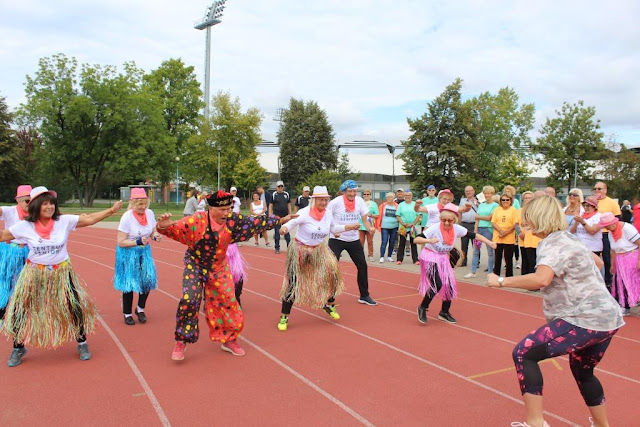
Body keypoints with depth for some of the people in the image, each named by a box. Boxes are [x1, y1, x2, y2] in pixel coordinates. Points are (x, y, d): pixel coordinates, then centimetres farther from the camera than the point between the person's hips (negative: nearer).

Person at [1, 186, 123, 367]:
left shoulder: (64, 221, -8)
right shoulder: (25, 226, -7)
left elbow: (90, 219, -7)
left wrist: (112, 210, -10)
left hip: (61, 273, 0)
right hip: (35, 274, 0)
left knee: (76, 307, 1)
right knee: (19, 310, 4)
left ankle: (82, 344, 23)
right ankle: (18, 348, 29)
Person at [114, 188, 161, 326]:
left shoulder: (149, 213, -5)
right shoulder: (127, 217, -19)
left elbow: (153, 232, 9)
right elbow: (121, 242, -16)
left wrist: (156, 235, -13)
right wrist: (138, 242, -26)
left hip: (144, 251, 4)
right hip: (128, 253, -4)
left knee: (148, 279, -3)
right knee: (129, 283, 2)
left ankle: (140, 309, 21)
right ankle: (127, 314, 22)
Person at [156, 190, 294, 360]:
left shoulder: (233, 220, -13)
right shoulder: (197, 221, -25)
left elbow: (256, 221, -1)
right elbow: (175, 229, -30)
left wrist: (281, 220, 6)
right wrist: (163, 227, -55)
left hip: (218, 268, 4)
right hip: (195, 266, -4)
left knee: (228, 301, 7)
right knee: (189, 300, -19)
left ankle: (229, 339, 30)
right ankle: (181, 342, 3)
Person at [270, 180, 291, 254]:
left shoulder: (286, 194, 8)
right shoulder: (274, 195, -2)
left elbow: (289, 205, 13)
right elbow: (270, 205, -2)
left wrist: (290, 214, 7)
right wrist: (270, 216, -9)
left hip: (285, 216, 3)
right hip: (277, 216, -3)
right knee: (277, 232, 4)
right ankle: (277, 248, 12)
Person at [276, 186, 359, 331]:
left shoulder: (328, 215, -2)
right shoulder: (304, 213, -21)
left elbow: (333, 228, 16)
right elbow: (291, 223, -28)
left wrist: (349, 227, 9)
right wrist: (284, 228, -49)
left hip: (319, 250, 5)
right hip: (300, 250, -5)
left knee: (332, 273, -6)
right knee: (293, 283, -5)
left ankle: (329, 304, 21)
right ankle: (284, 317, 8)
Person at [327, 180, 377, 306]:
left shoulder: (359, 201, -3)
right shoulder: (335, 202, -14)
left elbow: (364, 219, 2)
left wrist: (370, 228, -19)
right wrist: (333, 231, -26)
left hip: (354, 240, 4)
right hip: (337, 240, -4)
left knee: (362, 266, 7)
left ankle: (364, 296, 23)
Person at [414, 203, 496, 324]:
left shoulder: (456, 229, -8)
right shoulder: (435, 228, -22)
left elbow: (474, 235, 1)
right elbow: (416, 239, -28)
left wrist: (489, 242, -5)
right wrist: (429, 240, -45)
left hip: (443, 259, 6)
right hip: (430, 258, -6)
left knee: (449, 285, 5)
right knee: (438, 285, -19)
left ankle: (444, 312, 25)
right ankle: (422, 308, 1)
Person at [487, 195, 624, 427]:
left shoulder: (554, 243, -15)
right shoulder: (568, 238, 15)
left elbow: (541, 279, -34)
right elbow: (598, 262, 31)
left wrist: (501, 281, -25)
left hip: (584, 320, -10)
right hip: (606, 318, 10)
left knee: (523, 353, -10)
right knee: (582, 371, 28)